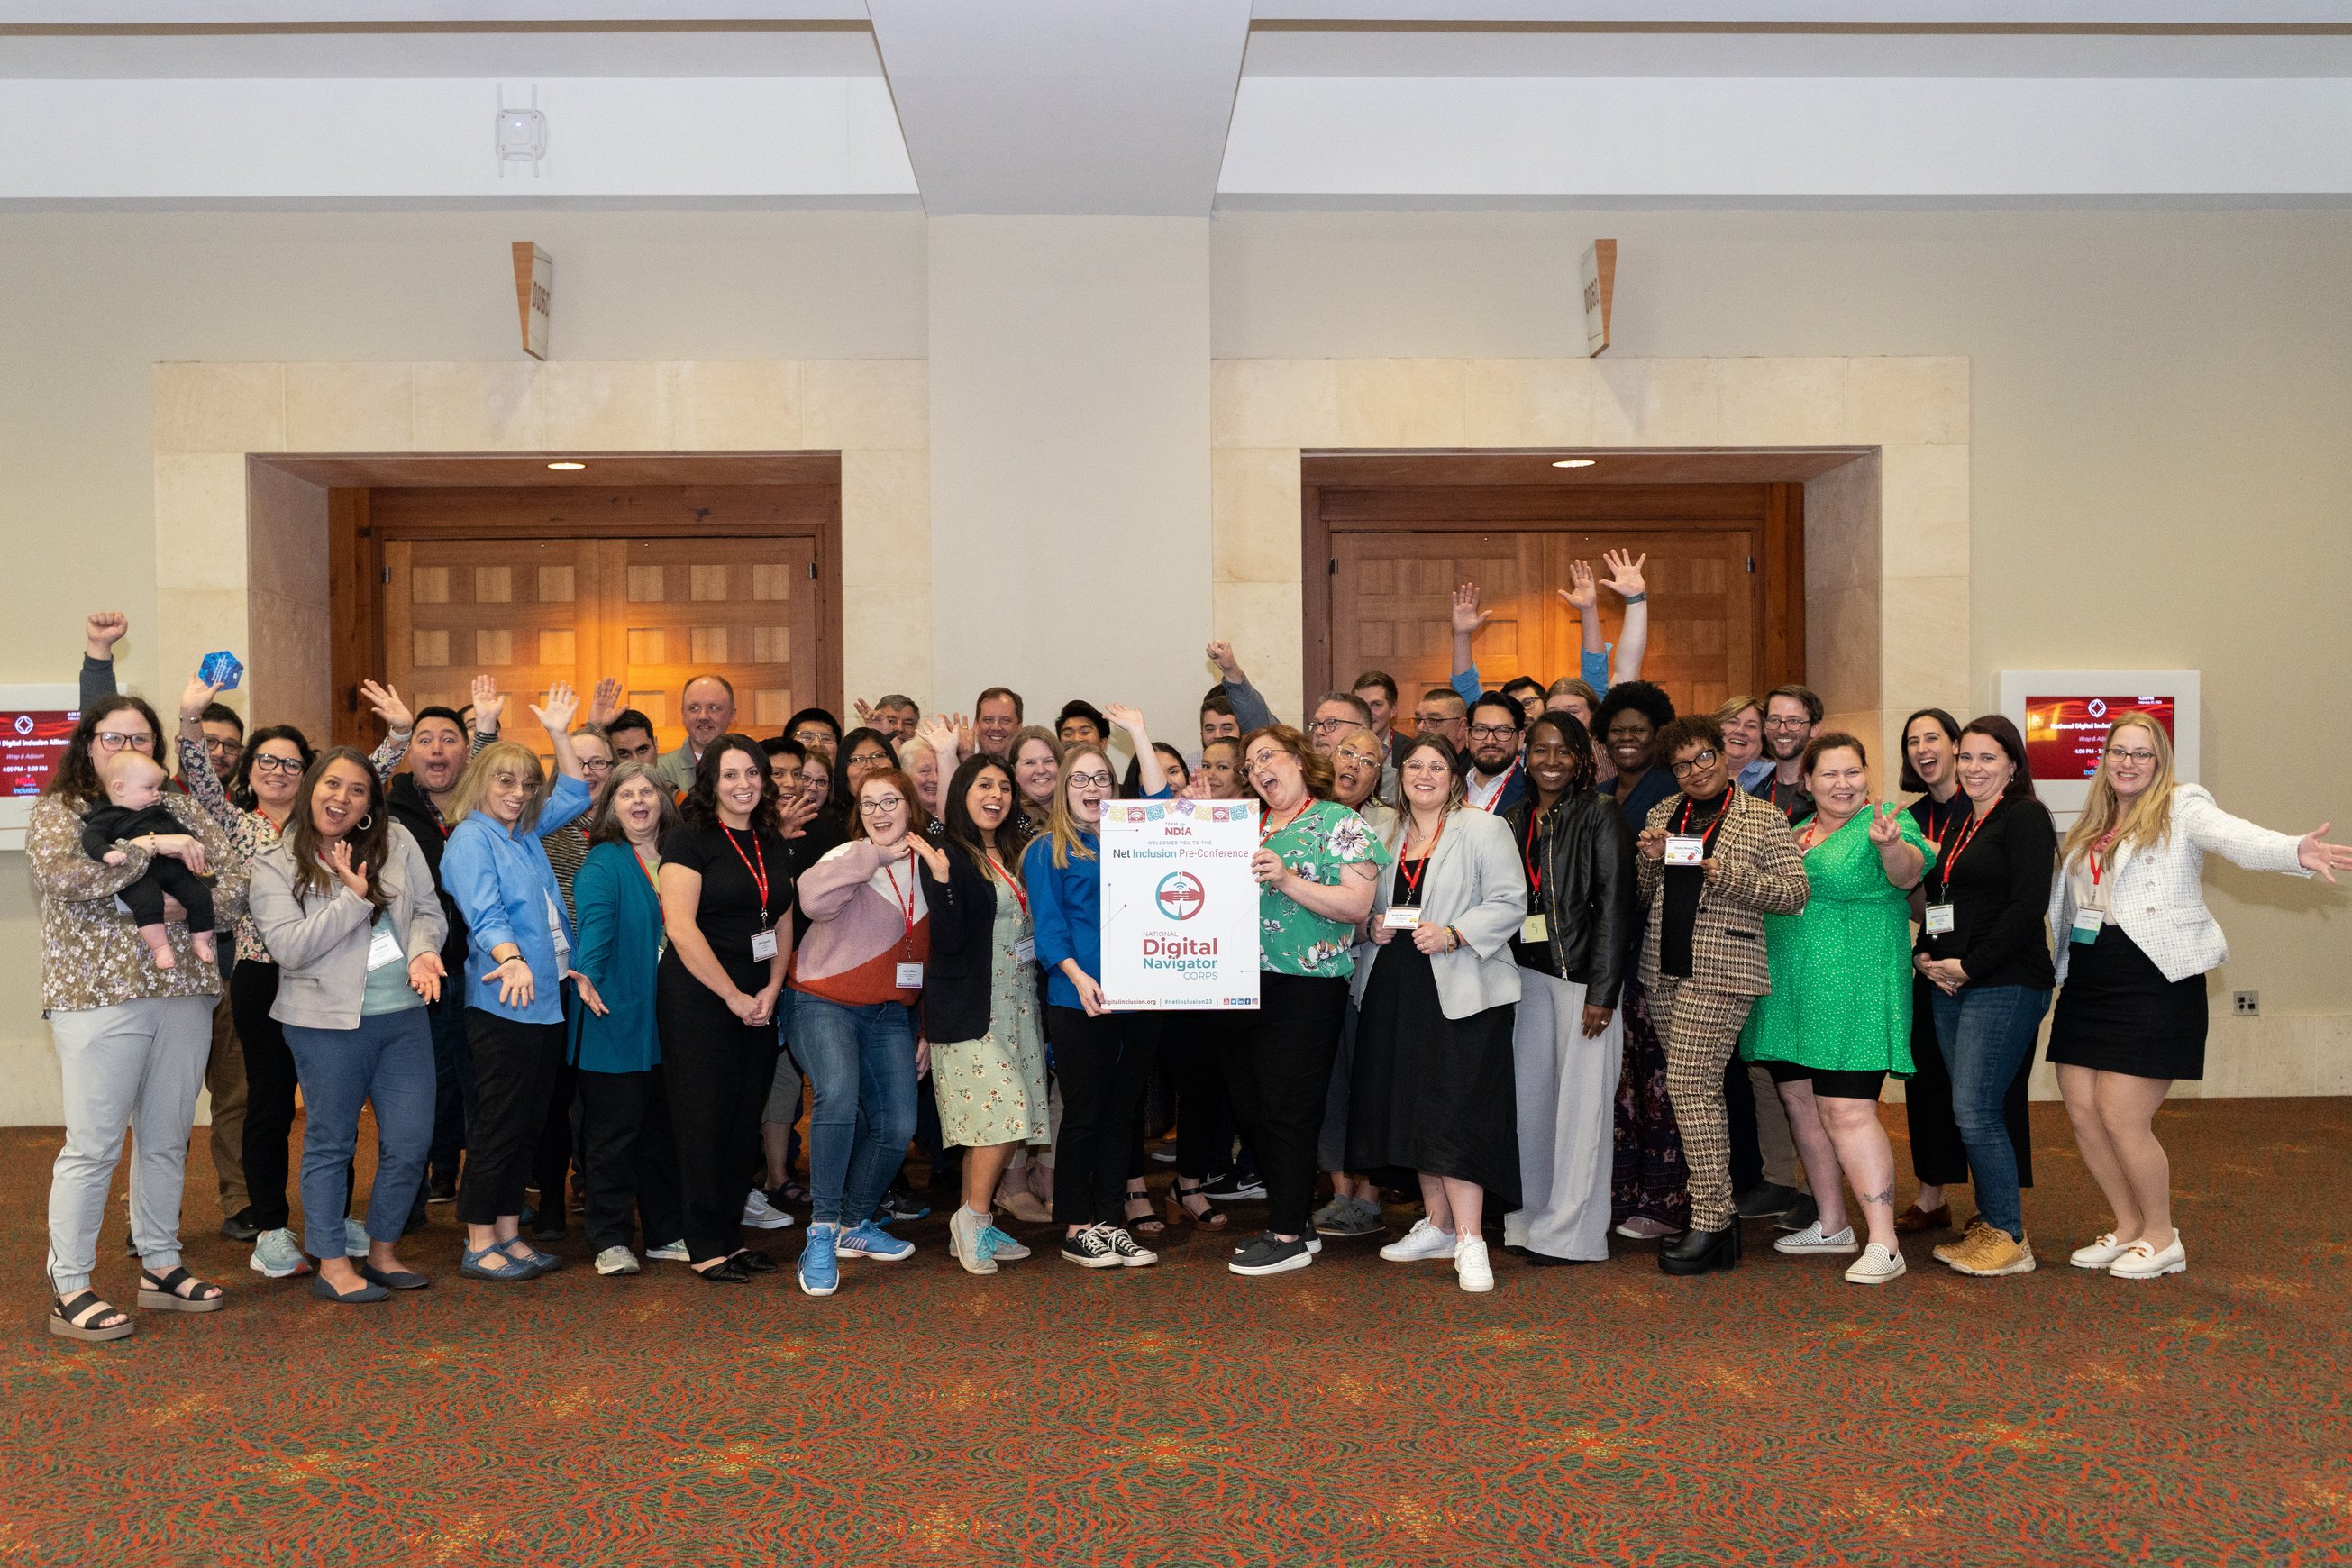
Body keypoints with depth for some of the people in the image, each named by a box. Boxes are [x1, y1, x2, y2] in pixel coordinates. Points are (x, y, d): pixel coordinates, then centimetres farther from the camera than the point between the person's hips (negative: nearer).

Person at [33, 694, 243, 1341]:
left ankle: (160, 1266, 24)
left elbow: (237, 876, 5)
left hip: (184, 994, 5)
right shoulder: (58, 809, 2)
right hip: (98, 996, -4)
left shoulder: (178, 808, 13)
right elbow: (62, 877, -17)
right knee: (93, 1145, -2)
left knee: (166, 1140, 12)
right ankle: (69, 1291, 7)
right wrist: (152, 846, -17)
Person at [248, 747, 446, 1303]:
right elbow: (289, 946, -12)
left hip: (404, 1014, 4)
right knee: (331, 1142, 8)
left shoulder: (397, 841, 6)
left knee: (411, 1142, 6)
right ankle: (332, 1264, 19)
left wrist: (423, 951, -10)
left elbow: (429, 909, 10)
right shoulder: (276, 865, -2)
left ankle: (383, 1251, 25)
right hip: (328, 1022, -3)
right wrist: (354, 897, -17)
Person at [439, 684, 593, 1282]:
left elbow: (572, 795, 25)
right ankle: (479, 1247, 6)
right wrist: (510, 959, -37)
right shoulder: (470, 837, -7)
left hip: (546, 997, 8)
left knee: (529, 1123, 11)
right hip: (502, 1002, -8)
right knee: (499, 1124, -3)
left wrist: (559, 733, 16)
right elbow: (483, 911, -21)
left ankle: (508, 1233, 20)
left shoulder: (526, 833, 15)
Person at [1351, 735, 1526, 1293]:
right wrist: (1374, 926, 1)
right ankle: (1438, 1225, 22)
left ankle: (1469, 1239, -6)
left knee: (1455, 1112, -11)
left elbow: (1510, 904, -8)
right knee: (1412, 1108, 10)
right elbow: (1365, 903, 23)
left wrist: (1452, 935, -19)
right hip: (1395, 990, 6)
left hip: (1461, 991, -6)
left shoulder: (1483, 828, -1)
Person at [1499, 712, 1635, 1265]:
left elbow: (1615, 906, -10)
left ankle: (1571, 1230, 7)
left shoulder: (1600, 816, -5)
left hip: (1582, 973, -5)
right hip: (1527, 972, 6)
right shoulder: (1514, 819, 11)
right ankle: (1530, 1217, 22)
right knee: (1530, 1092, 10)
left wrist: (1601, 992, -15)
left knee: (1581, 1097, -1)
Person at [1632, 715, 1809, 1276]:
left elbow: (1796, 891, -5)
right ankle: (1715, 1209, 18)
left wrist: (1733, 877, -19)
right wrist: (1649, 860, -3)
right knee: (1699, 1087, 10)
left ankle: (1711, 1224, -4)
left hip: (1720, 970, -6)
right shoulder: (1661, 813, 14)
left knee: (1689, 1086, -12)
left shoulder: (1763, 819, -1)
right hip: (1664, 966, 6)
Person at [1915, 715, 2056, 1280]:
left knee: (1975, 1111, -9)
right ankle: (1990, 1223, 19)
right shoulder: (1957, 822, 18)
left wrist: (1970, 966, -15)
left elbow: (2028, 905, -15)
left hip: (2005, 985, -8)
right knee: (1971, 1111, 9)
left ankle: (2009, 1238, 3)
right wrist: (1925, 957, 4)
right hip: (1948, 984, 8)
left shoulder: (2025, 817, -6)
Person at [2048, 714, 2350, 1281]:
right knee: (2083, 1113, 5)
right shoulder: (2089, 826, 15)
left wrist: (2296, 852, -42)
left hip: (2154, 979, -6)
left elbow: (2238, 837, -23)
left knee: (2122, 1118, -7)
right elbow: (2064, 905, 21)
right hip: (2087, 980, 6)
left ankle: (2162, 1238, 15)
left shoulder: (2181, 808, -3)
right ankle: (2129, 1227, 25)